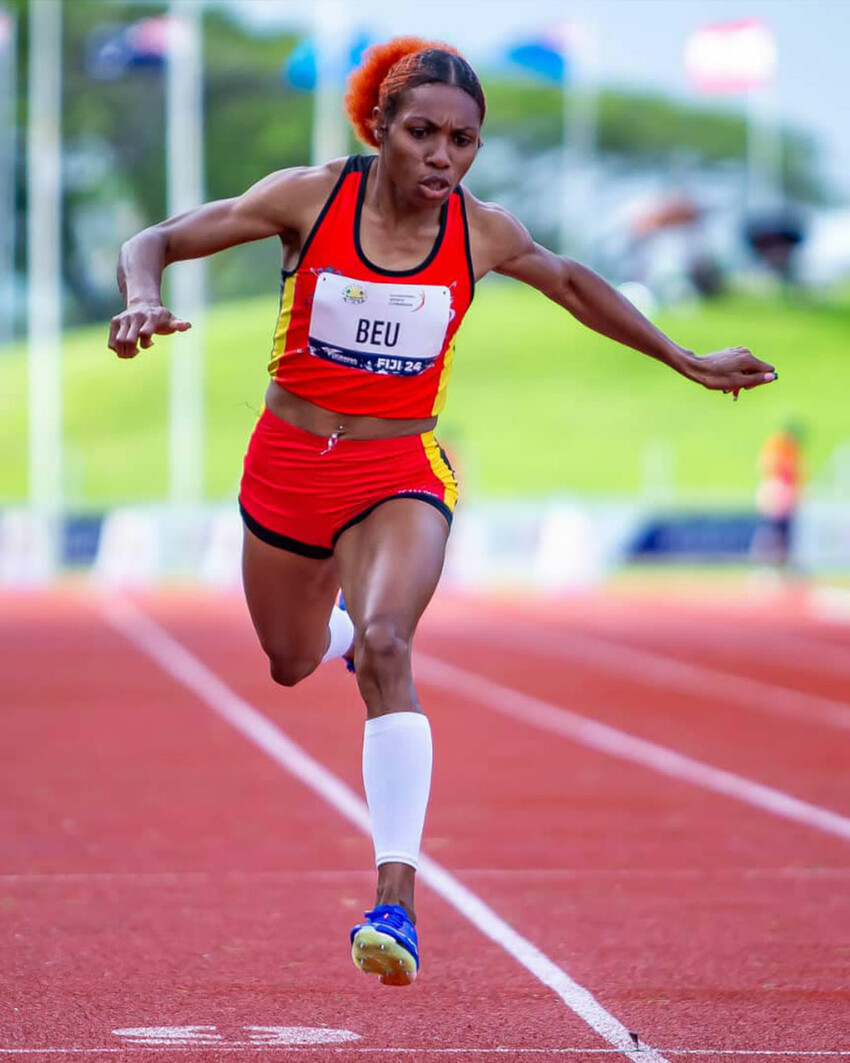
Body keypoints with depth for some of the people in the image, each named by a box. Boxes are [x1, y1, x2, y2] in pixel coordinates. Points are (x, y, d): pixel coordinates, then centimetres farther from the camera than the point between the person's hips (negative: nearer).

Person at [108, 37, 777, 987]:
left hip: (400, 477, -2)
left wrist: (687, 363, 20)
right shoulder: (310, 199, -14)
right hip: (287, 463, 2)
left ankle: (396, 899, -33)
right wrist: (144, 301, -34)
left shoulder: (482, 234, -9)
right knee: (293, 664, 21)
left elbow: (571, 283, 13)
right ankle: (344, 622, 62)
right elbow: (153, 242, -10)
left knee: (384, 650, -27)